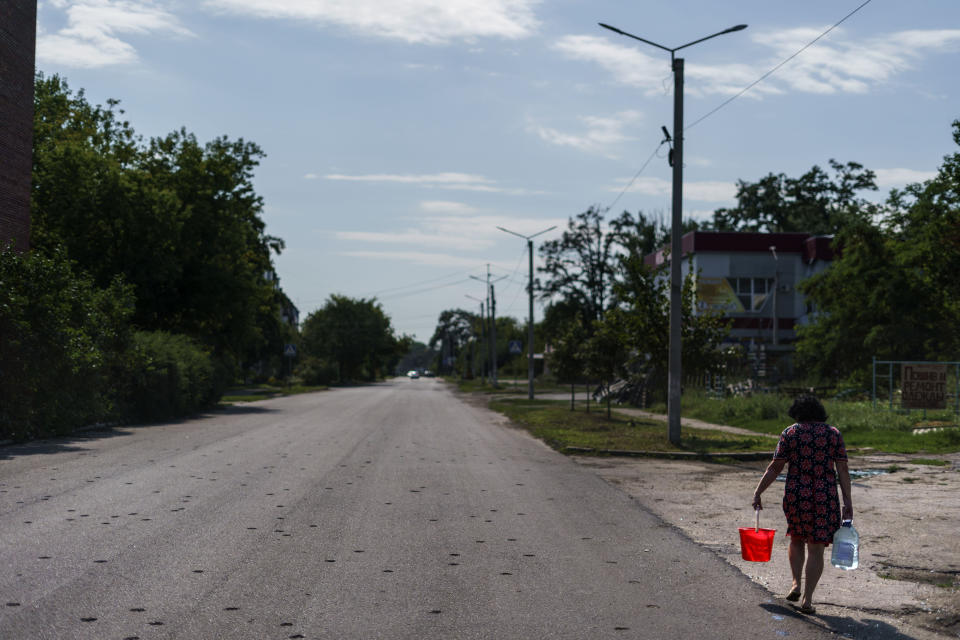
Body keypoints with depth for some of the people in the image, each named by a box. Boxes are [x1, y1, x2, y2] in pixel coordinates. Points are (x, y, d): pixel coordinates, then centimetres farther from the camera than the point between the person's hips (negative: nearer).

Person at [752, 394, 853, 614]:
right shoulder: (833, 434, 4)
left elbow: (775, 467, -2)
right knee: (815, 548, 4)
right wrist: (848, 501, 0)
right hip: (825, 497, 0)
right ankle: (807, 599, 0)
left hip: (795, 495, 0)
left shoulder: (790, 433, 1)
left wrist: (757, 493, 4)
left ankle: (796, 584, 12)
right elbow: (842, 469, -1)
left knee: (796, 539, 24)